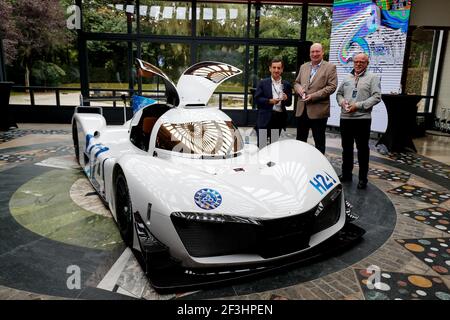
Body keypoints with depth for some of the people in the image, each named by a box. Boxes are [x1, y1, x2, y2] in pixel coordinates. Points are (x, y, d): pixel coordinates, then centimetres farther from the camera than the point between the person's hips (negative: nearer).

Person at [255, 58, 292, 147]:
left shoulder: (286, 84, 8)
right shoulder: (263, 83, 2)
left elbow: (289, 103, 9)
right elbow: (257, 99, -4)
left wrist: (286, 99, -13)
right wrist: (269, 101, -18)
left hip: (279, 118, 3)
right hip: (265, 118, -3)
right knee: (261, 144, 0)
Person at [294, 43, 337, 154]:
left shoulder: (330, 67, -1)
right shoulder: (303, 67, 15)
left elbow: (332, 86, -9)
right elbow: (296, 82, 21)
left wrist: (314, 96, -17)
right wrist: (299, 88, -4)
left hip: (318, 110, -5)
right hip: (302, 109, 5)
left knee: (319, 141, 6)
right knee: (300, 140, 11)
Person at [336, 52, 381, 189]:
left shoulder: (373, 78, 0)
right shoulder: (347, 78, 15)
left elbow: (376, 97, -8)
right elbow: (339, 93, 18)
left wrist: (358, 105, -17)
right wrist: (342, 101, -5)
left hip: (362, 118, -5)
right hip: (345, 117, 5)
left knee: (362, 149, 1)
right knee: (346, 147, 13)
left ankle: (363, 178, 10)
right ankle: (346, 173, 26)